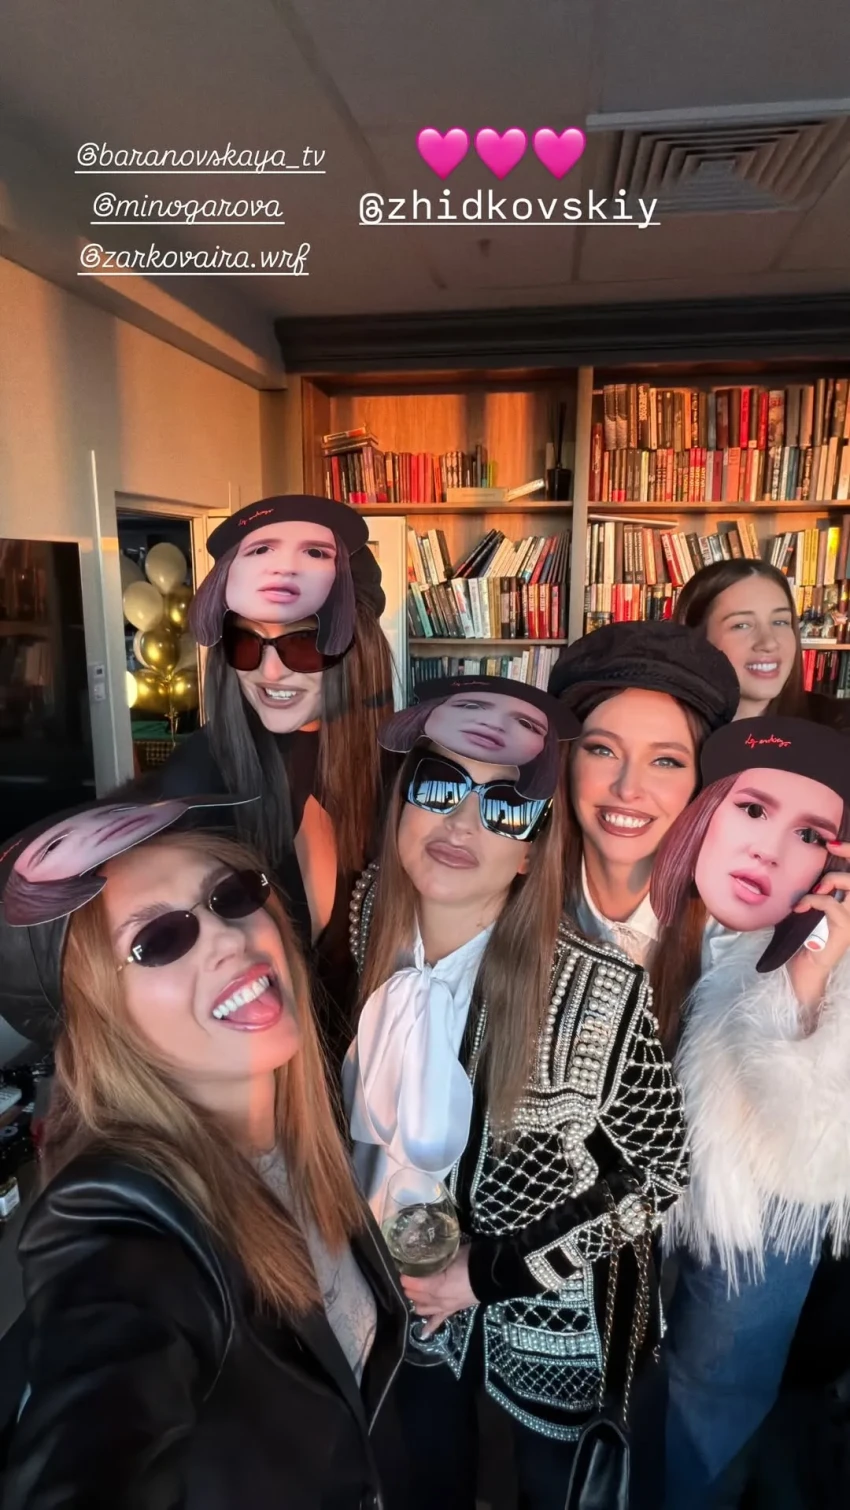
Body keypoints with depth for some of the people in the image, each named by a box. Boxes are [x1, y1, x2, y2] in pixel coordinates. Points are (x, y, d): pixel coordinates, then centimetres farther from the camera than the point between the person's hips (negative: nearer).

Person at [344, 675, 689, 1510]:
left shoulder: (598, 991, -31)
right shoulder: (368, 931, -17)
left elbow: (658, 1168, -17)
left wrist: (494, 1271, -18)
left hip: (554, 1315, -3)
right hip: (411, 1295, 4)